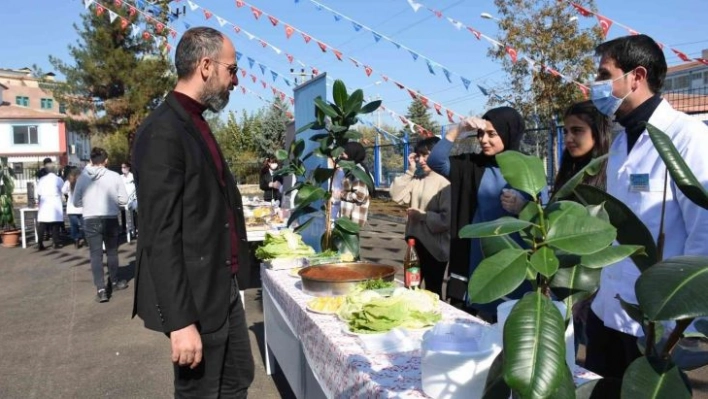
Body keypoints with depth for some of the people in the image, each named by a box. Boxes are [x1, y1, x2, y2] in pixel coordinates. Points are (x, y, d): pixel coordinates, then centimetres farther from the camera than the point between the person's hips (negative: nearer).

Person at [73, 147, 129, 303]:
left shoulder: (82, 178, -3)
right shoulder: (114, 176, -9)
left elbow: (76, 202, 3)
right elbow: (123, 199, -6)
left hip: (90, 220, 1)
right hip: (110, 219, 0)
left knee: (95, 254, 3)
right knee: (112, 252, 16)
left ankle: (101, 289, -5)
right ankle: (114, 282, 31)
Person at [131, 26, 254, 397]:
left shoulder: (195, 125, 11)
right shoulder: (163, 132, -18)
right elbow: (160, 236, -22)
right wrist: (180, 320, -23)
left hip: (223, 287, 9)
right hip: (194, 295, -9)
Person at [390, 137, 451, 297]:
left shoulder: (444, 182, -16)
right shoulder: (417, 179, 5)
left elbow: (446, 220, -22)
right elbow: (396, 196, -5)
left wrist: (422, 215, -13)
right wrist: (409, 171, -7)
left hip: (434, 246, -7)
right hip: (416, 242, 7)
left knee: (432, 292, 11)